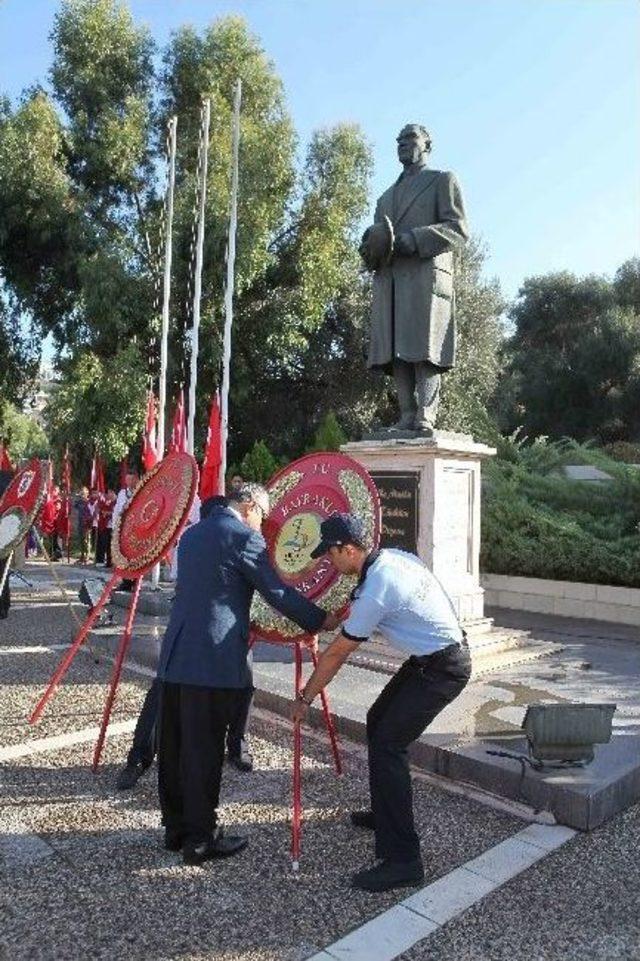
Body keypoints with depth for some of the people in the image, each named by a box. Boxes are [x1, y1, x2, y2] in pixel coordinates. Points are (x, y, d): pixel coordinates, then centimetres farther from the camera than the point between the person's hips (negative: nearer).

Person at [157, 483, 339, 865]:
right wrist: (321, 620, 5)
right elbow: (279, 592, -8)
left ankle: (176, 827, 29)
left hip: (176, 654, 8)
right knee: (204, 751, 3)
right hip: (214, 660, -8)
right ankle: (200, 839, 15)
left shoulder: (192, 534, 15)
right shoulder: (244, 537, -10)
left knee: (175, 746, 15)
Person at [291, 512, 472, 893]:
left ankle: (403, 860, -6)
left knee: (387, 745, -12)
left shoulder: (375, 590, -25)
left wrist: (305, 697, -3)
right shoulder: (393, 555, -1)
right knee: (379, 723, 18)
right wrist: (346, 618, 20)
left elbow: (337, 653, -15)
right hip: (434, 656, 10)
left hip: (443, 669, -10)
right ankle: (387, 812, 34)